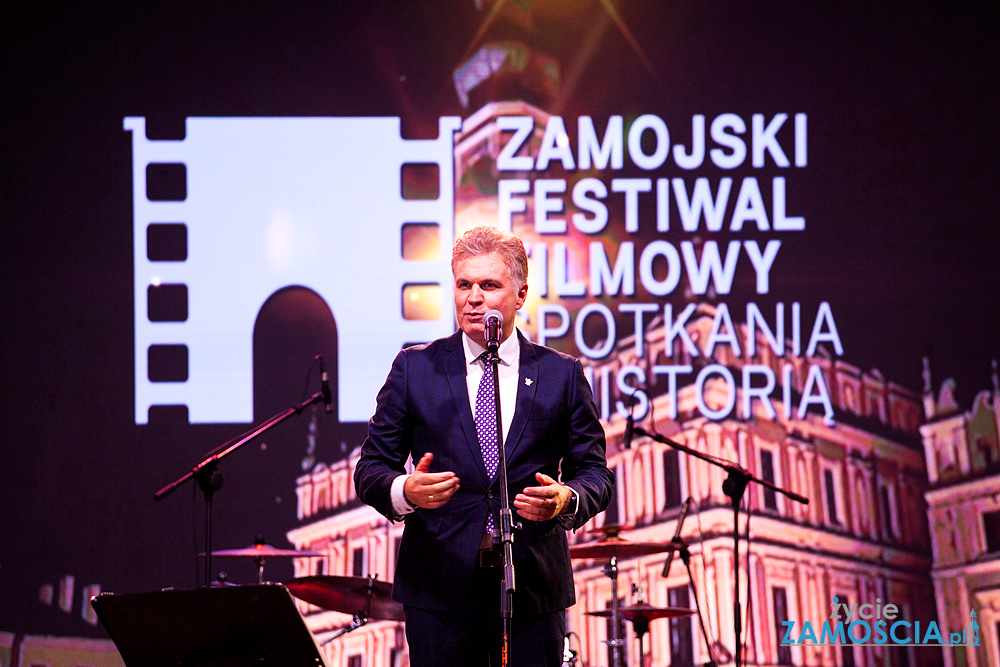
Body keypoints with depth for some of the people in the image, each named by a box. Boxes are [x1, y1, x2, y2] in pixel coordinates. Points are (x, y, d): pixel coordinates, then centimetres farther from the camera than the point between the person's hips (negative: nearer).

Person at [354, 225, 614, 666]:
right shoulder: (415, 369, 6)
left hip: (534, 587, 1)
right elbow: (370, 468, 5)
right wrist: (403, 490, -18)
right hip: (440, 585, 0)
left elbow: (594, 472, 7)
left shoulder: (562, 375, 7)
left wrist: (567, 499, -16)